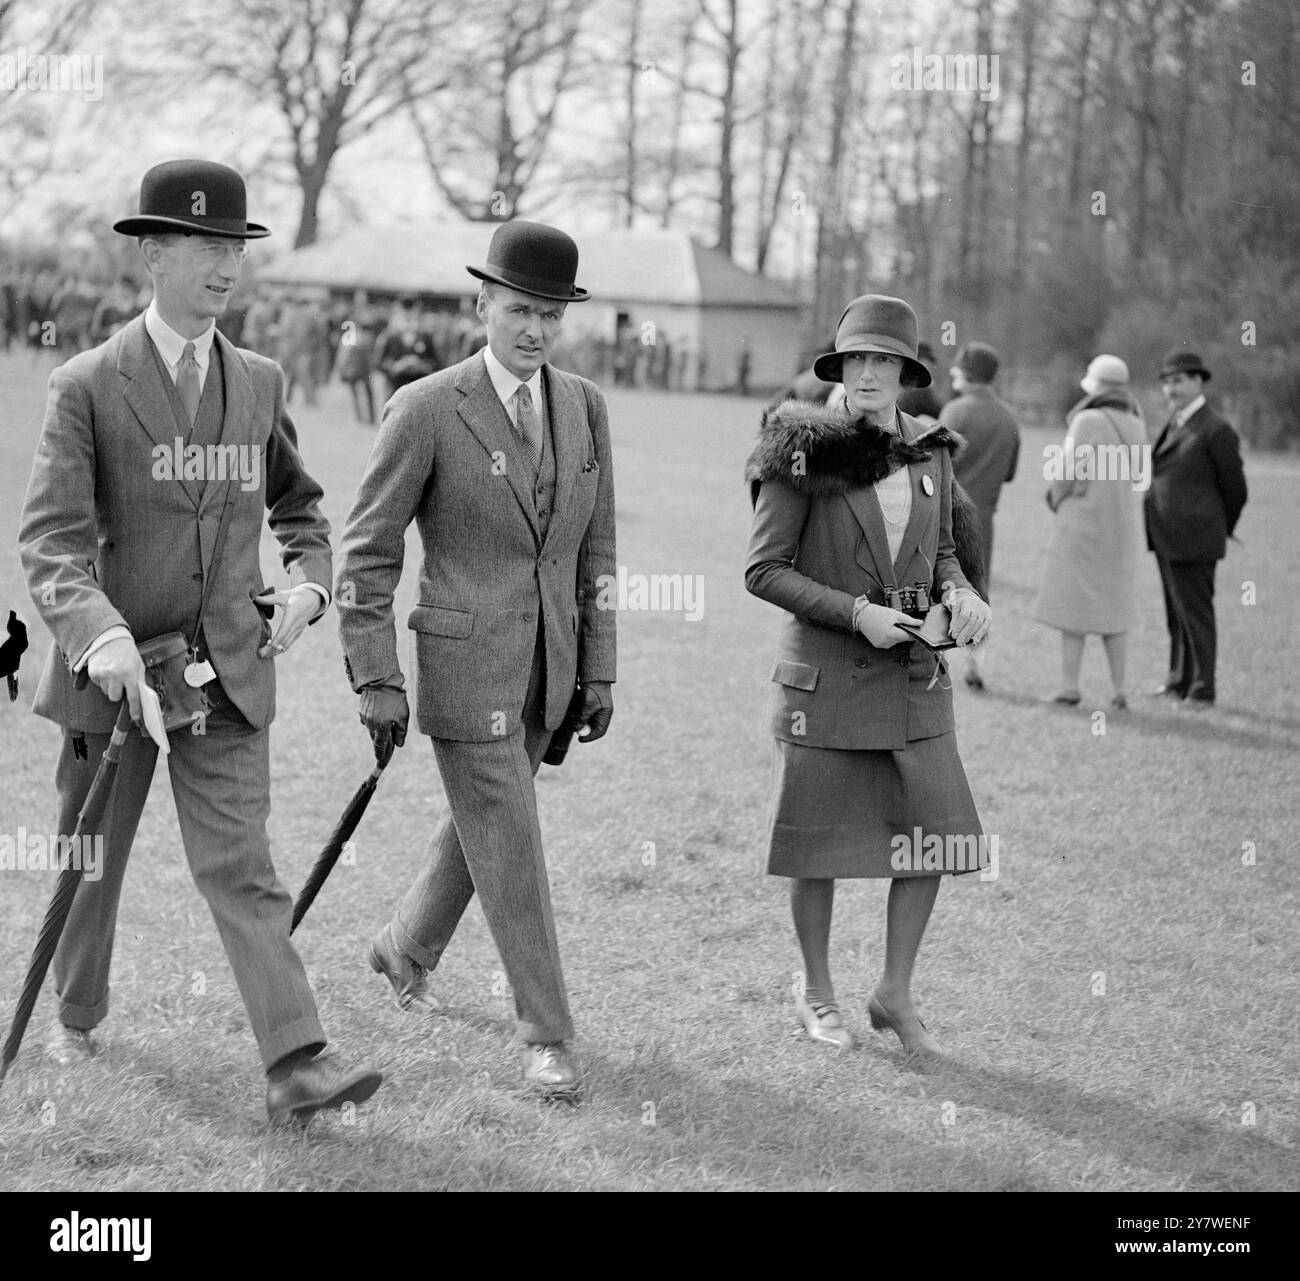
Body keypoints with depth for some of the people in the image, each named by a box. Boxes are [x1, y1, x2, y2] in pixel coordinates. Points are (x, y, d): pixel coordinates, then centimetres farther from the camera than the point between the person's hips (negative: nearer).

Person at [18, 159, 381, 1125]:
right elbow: (51, 538, -14)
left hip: (227, 672, 2)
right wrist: (98, 633, -31)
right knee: (90, 859, 15)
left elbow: (299, 503, 22)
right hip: (114, 667, -2)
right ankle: (78, 1016, 38)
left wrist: (308, 581, 3)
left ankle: (296, 1064, -11)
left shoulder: (260, 384, 7)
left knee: (242, 868, -5)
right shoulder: (87, 387, -7)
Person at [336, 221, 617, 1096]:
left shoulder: (584, 407, 4)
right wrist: (377, 681, -11)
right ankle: (547, 1034, 8)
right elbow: (369, 553, -8)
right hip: (463, 664, -6)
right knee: (510, 848, -3)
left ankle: (407, 949, 45)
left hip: (547, 668, 6)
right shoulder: (426, 411, -12)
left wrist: (599, 671, 8)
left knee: (480, 824, 20)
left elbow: (597, 548, 10)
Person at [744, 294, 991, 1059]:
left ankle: (897, 994, 20)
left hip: (914, 680, 4)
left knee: (936, 837, 2)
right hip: (825, 678, -4)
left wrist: (958, 591, -4)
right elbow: (764, 571, -9)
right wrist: (856, 613, -18)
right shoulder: (806, 455, -10)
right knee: (820, 848, 6)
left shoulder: (930, 454, 4)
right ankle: (818, 995, 26)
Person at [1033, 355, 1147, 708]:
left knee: (1073, 605, 0)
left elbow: (1067, 471, -14)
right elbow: (1140, 477, 12)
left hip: (1082, 522, -6)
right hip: (1122, 528, 6)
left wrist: (1056, 497, 5)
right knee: (1112, 607, 12)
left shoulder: (1088, 421, -14)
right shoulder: (1135, 425, 5)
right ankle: (1118, 689, 8)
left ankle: (1069, 686, -4)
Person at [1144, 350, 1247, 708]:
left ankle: (1202, 691, 4)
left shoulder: (1216, 430, -12)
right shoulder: (1175, 424, 13)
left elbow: (1234, 487, -6)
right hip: (1167, 539, 8)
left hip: (1194, 539, -8)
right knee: (1175, 612, 15)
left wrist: (1223, 530, 7)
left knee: (1195, 613, -3)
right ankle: (1180, 681, 24)